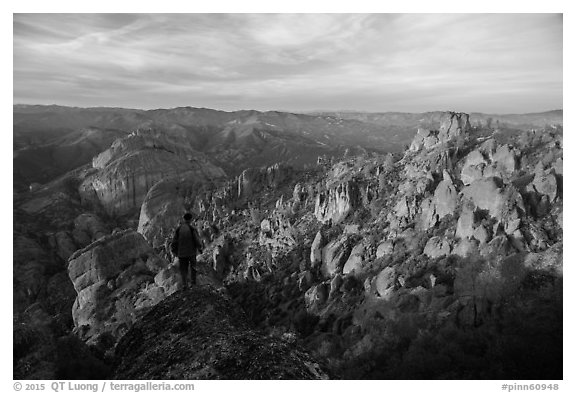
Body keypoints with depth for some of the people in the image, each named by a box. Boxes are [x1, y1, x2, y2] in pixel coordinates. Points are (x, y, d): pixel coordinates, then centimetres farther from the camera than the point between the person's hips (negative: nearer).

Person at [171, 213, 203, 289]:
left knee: (183, 268, 10)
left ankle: (184, 284, 5)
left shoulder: (179, 228, -3)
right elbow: (197, 240, -11)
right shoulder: (192, 228, -12)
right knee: (193, 266, 19)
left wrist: (175, 251, 13)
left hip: (181, 253, 2)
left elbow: (174, 241, 1)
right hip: (191, 252, -2)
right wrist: (200, 248, 6)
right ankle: (193, 281, 25)